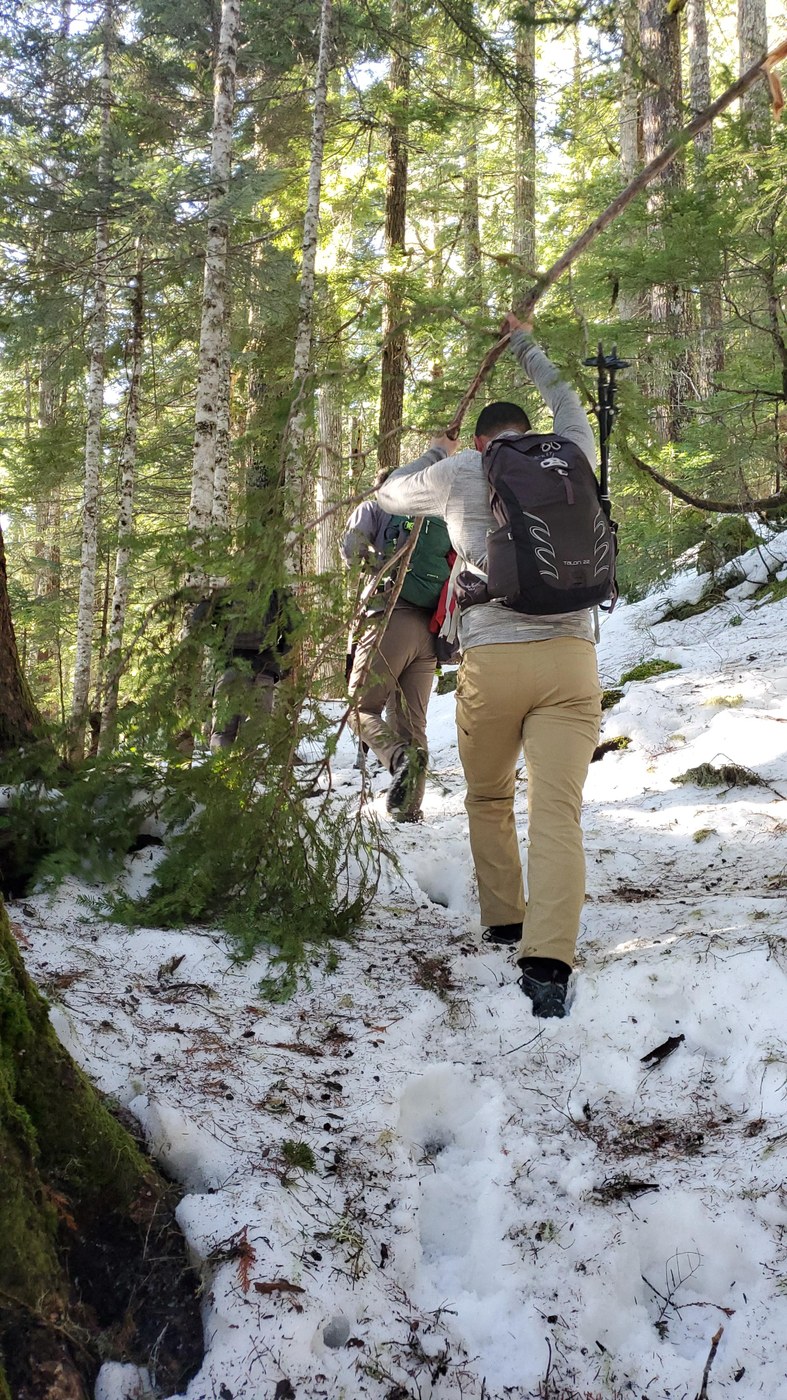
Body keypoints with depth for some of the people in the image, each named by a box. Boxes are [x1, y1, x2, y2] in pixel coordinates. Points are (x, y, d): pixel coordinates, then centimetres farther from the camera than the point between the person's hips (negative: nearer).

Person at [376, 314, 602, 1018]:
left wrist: (434, 454, 45)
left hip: (491, 662, -1)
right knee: (557, 812, -8)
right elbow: (568, 404, 38)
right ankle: (548, 957, -20)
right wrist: (525, 345, 52)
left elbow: (388, 496, 28)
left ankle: (505, 920, 28)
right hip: (571, 659, 1)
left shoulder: (458, 473, 8)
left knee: (488, 799, 21)